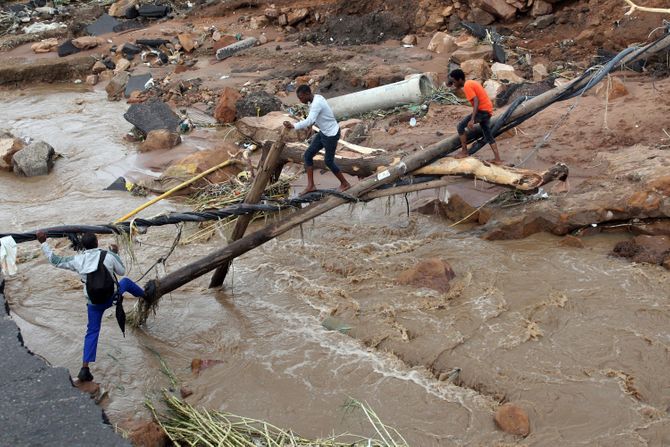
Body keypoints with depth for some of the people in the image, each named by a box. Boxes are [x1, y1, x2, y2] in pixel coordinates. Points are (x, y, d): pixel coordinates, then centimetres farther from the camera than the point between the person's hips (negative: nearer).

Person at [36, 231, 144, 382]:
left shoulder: (77, 260, -9)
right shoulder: (108, 256, -13)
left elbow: (55, 260, 3)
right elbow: (121, 271, 3)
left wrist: (43, 242, 9)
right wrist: (116, 253, 15)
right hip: (112, 296, -1)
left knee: (92, 332, 11)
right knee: (126, 282, 29)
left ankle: (85, 368, 3)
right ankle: (145, 295, 59)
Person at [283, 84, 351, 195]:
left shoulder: (317, 103, -29)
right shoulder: (317, 97, 0)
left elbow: (309, 121, -42)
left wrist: (293, 126, -49)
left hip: (331, 135, -10)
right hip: (323, 132, 10)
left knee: (329, 161, 5)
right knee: (308, 155, 5)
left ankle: (345, 184, 26)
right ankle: (310, 185, 10)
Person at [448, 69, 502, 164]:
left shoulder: (467, 86, -15)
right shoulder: (471, 83, 15)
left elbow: (476, 102, -24)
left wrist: (472, 120, -30)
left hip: (482, 110, -10)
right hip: (488, 110, 10)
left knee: (460, 127, -4)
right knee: (488, 135, 16)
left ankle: (464, 152, 2)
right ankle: (497, 159, 16)